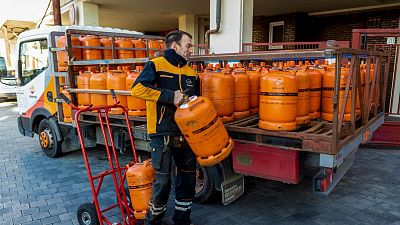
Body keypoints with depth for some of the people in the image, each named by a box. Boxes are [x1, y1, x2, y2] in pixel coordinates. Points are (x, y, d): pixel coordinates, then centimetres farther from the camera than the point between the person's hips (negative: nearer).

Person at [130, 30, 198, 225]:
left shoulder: (191, 73, 14)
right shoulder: (156, 65, -3)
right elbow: (137, 88, -19)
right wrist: (170, 96, -20)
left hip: (186, 133, 6)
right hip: (162, 134, -6)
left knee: (188, 178, 13)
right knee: (163, 180, 1)